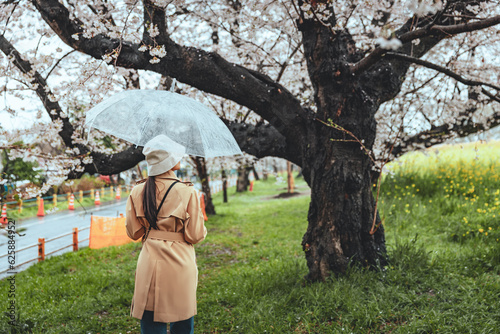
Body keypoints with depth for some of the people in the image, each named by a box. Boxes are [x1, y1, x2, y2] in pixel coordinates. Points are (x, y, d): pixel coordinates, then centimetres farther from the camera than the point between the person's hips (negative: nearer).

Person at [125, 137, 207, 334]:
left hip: (149, 264, 3)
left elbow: (134, 232, 5)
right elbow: (196, 235, -9)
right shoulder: (187, 192, -13)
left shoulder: (138, 192, -2)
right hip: (180, 266, -3)